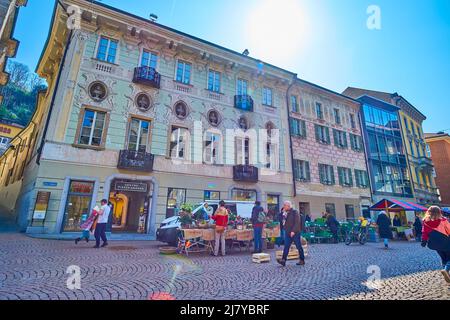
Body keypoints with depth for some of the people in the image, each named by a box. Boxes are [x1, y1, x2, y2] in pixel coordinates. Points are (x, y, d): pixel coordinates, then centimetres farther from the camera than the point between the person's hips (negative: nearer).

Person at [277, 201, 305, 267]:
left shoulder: (295, 212, -11)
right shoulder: (287, 213, 13)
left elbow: (297, 223, -19)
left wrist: (293, 231, -24)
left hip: (295, 233, -7)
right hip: (288, 233, 7)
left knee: (299, 247, 6)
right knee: (286, 247, -1)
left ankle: (302, 260, 19)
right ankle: (283, 260, -5)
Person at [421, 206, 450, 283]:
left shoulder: (426, 222, 1)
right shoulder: (443, 220, -7)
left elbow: (424, 233, 3)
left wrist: (423, 242, 9)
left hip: (434, 243, 4)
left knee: (443, 258, 20)